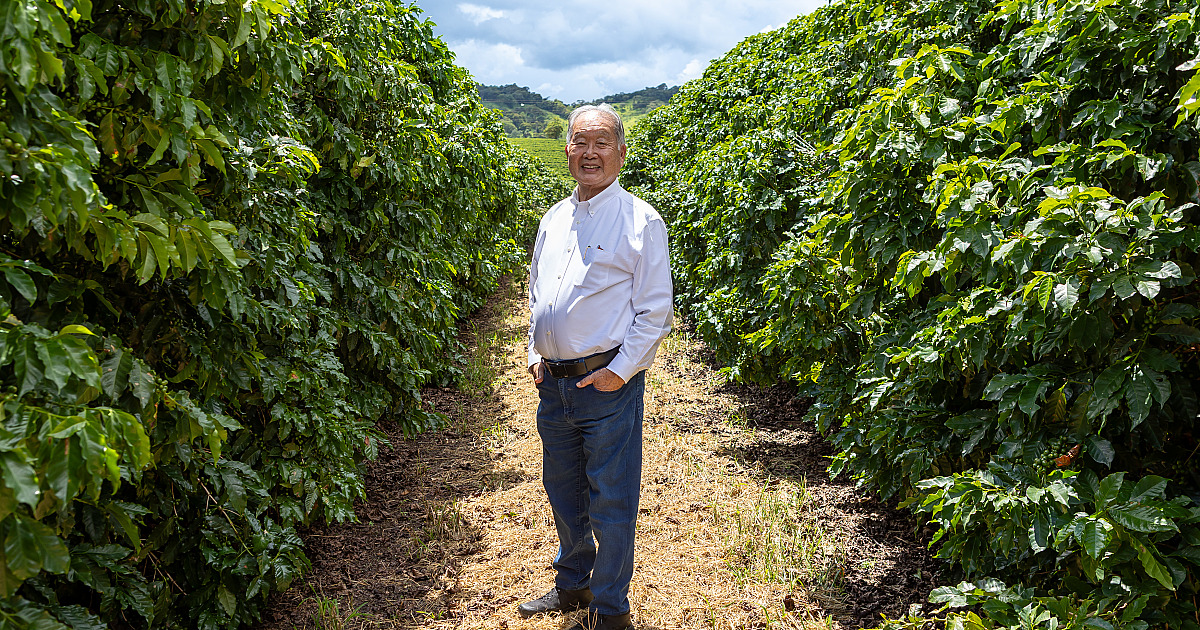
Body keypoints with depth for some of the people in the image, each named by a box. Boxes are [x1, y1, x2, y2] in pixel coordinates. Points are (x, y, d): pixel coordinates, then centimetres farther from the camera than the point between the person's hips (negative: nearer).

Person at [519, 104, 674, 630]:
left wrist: (619, 371, -15)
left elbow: (655, 311, -8)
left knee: (611, 506, 3)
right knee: (563, 494, 19)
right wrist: (535, 355, 9)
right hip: (553, 384, 6)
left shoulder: (642, 222, -6)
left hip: (608, 384, -6)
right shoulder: (553, 220, 12)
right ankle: (572, 585, 40)